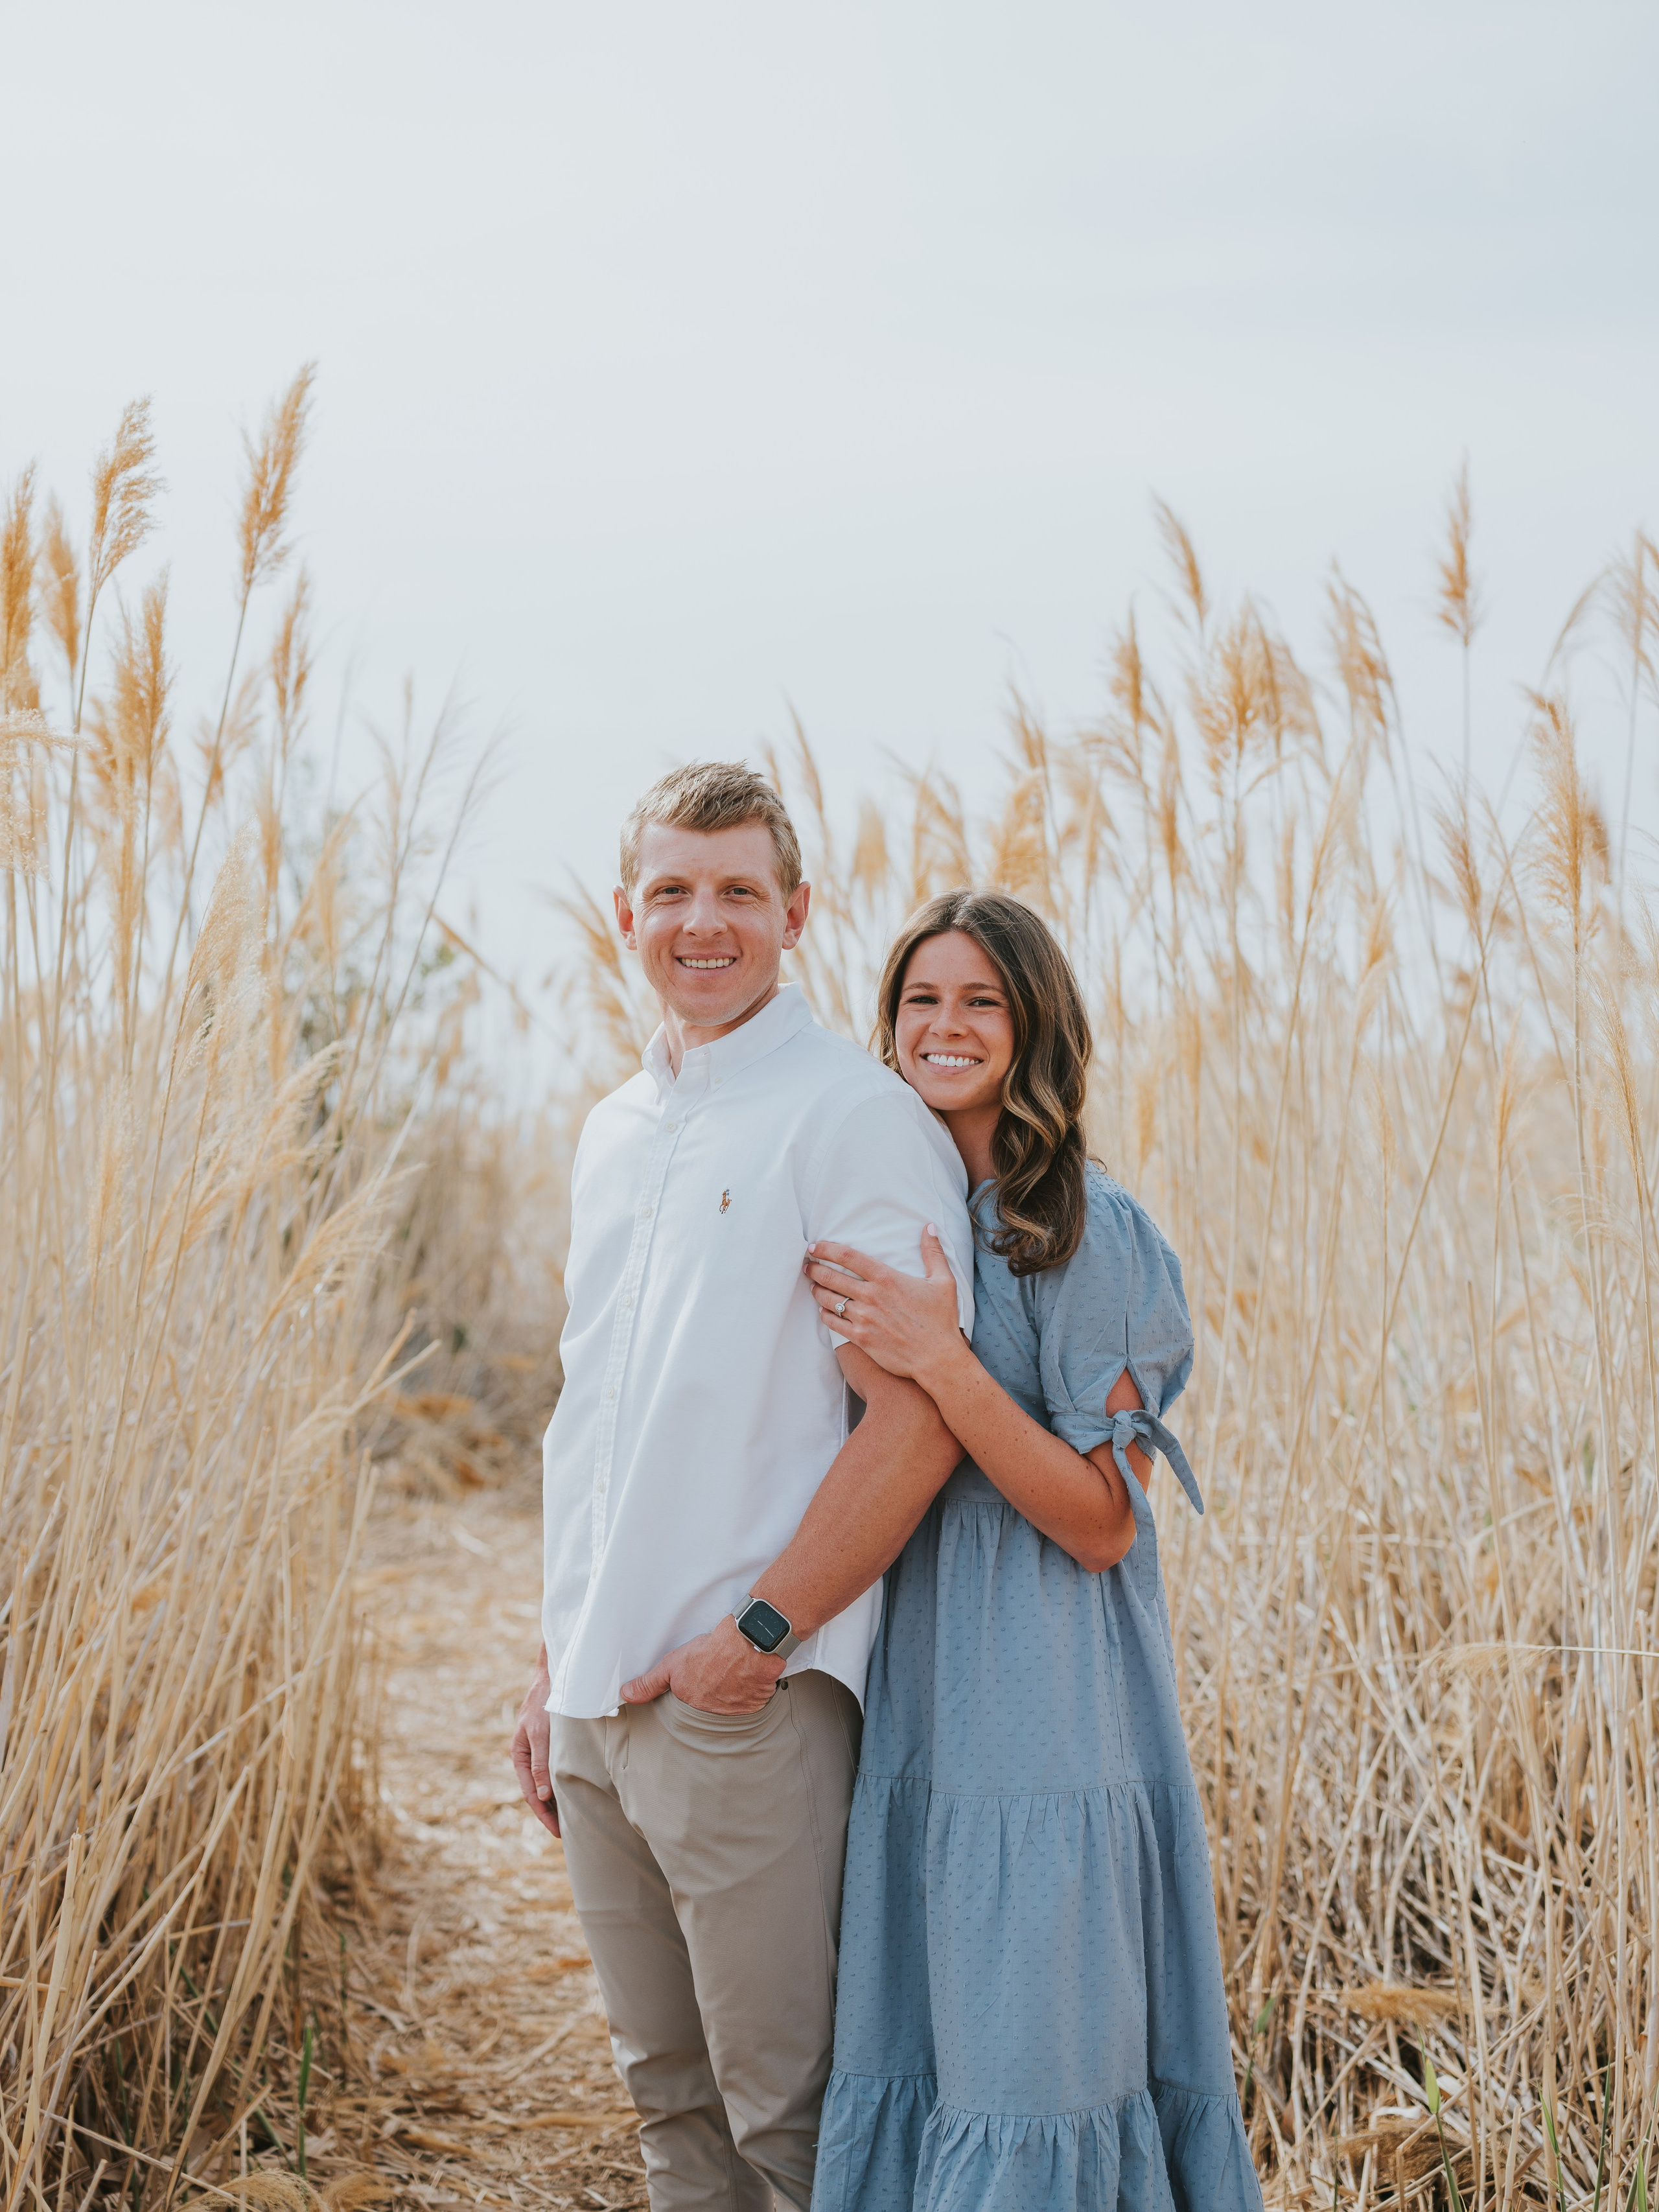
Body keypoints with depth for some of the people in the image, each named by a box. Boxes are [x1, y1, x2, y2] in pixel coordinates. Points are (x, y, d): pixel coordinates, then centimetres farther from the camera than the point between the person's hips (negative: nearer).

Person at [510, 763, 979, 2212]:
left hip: (744, 1703, -7)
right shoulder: (615, 1135, 16)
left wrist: (761, 1633, -17)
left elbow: (917, 1419, -16)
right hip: (598, 1701, 8)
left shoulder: (855, 1115, -9)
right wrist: (556, 1667, 17)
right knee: (668, 2092, 17)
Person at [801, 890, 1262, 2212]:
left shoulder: (1092, 1234, -10)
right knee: (912, 2052, 11)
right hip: (914, 1708, 6)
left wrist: (942, 1360, -22)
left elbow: (1100, 1522, -14)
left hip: (1047, 1719, -6)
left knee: (1029, 2075, -2)